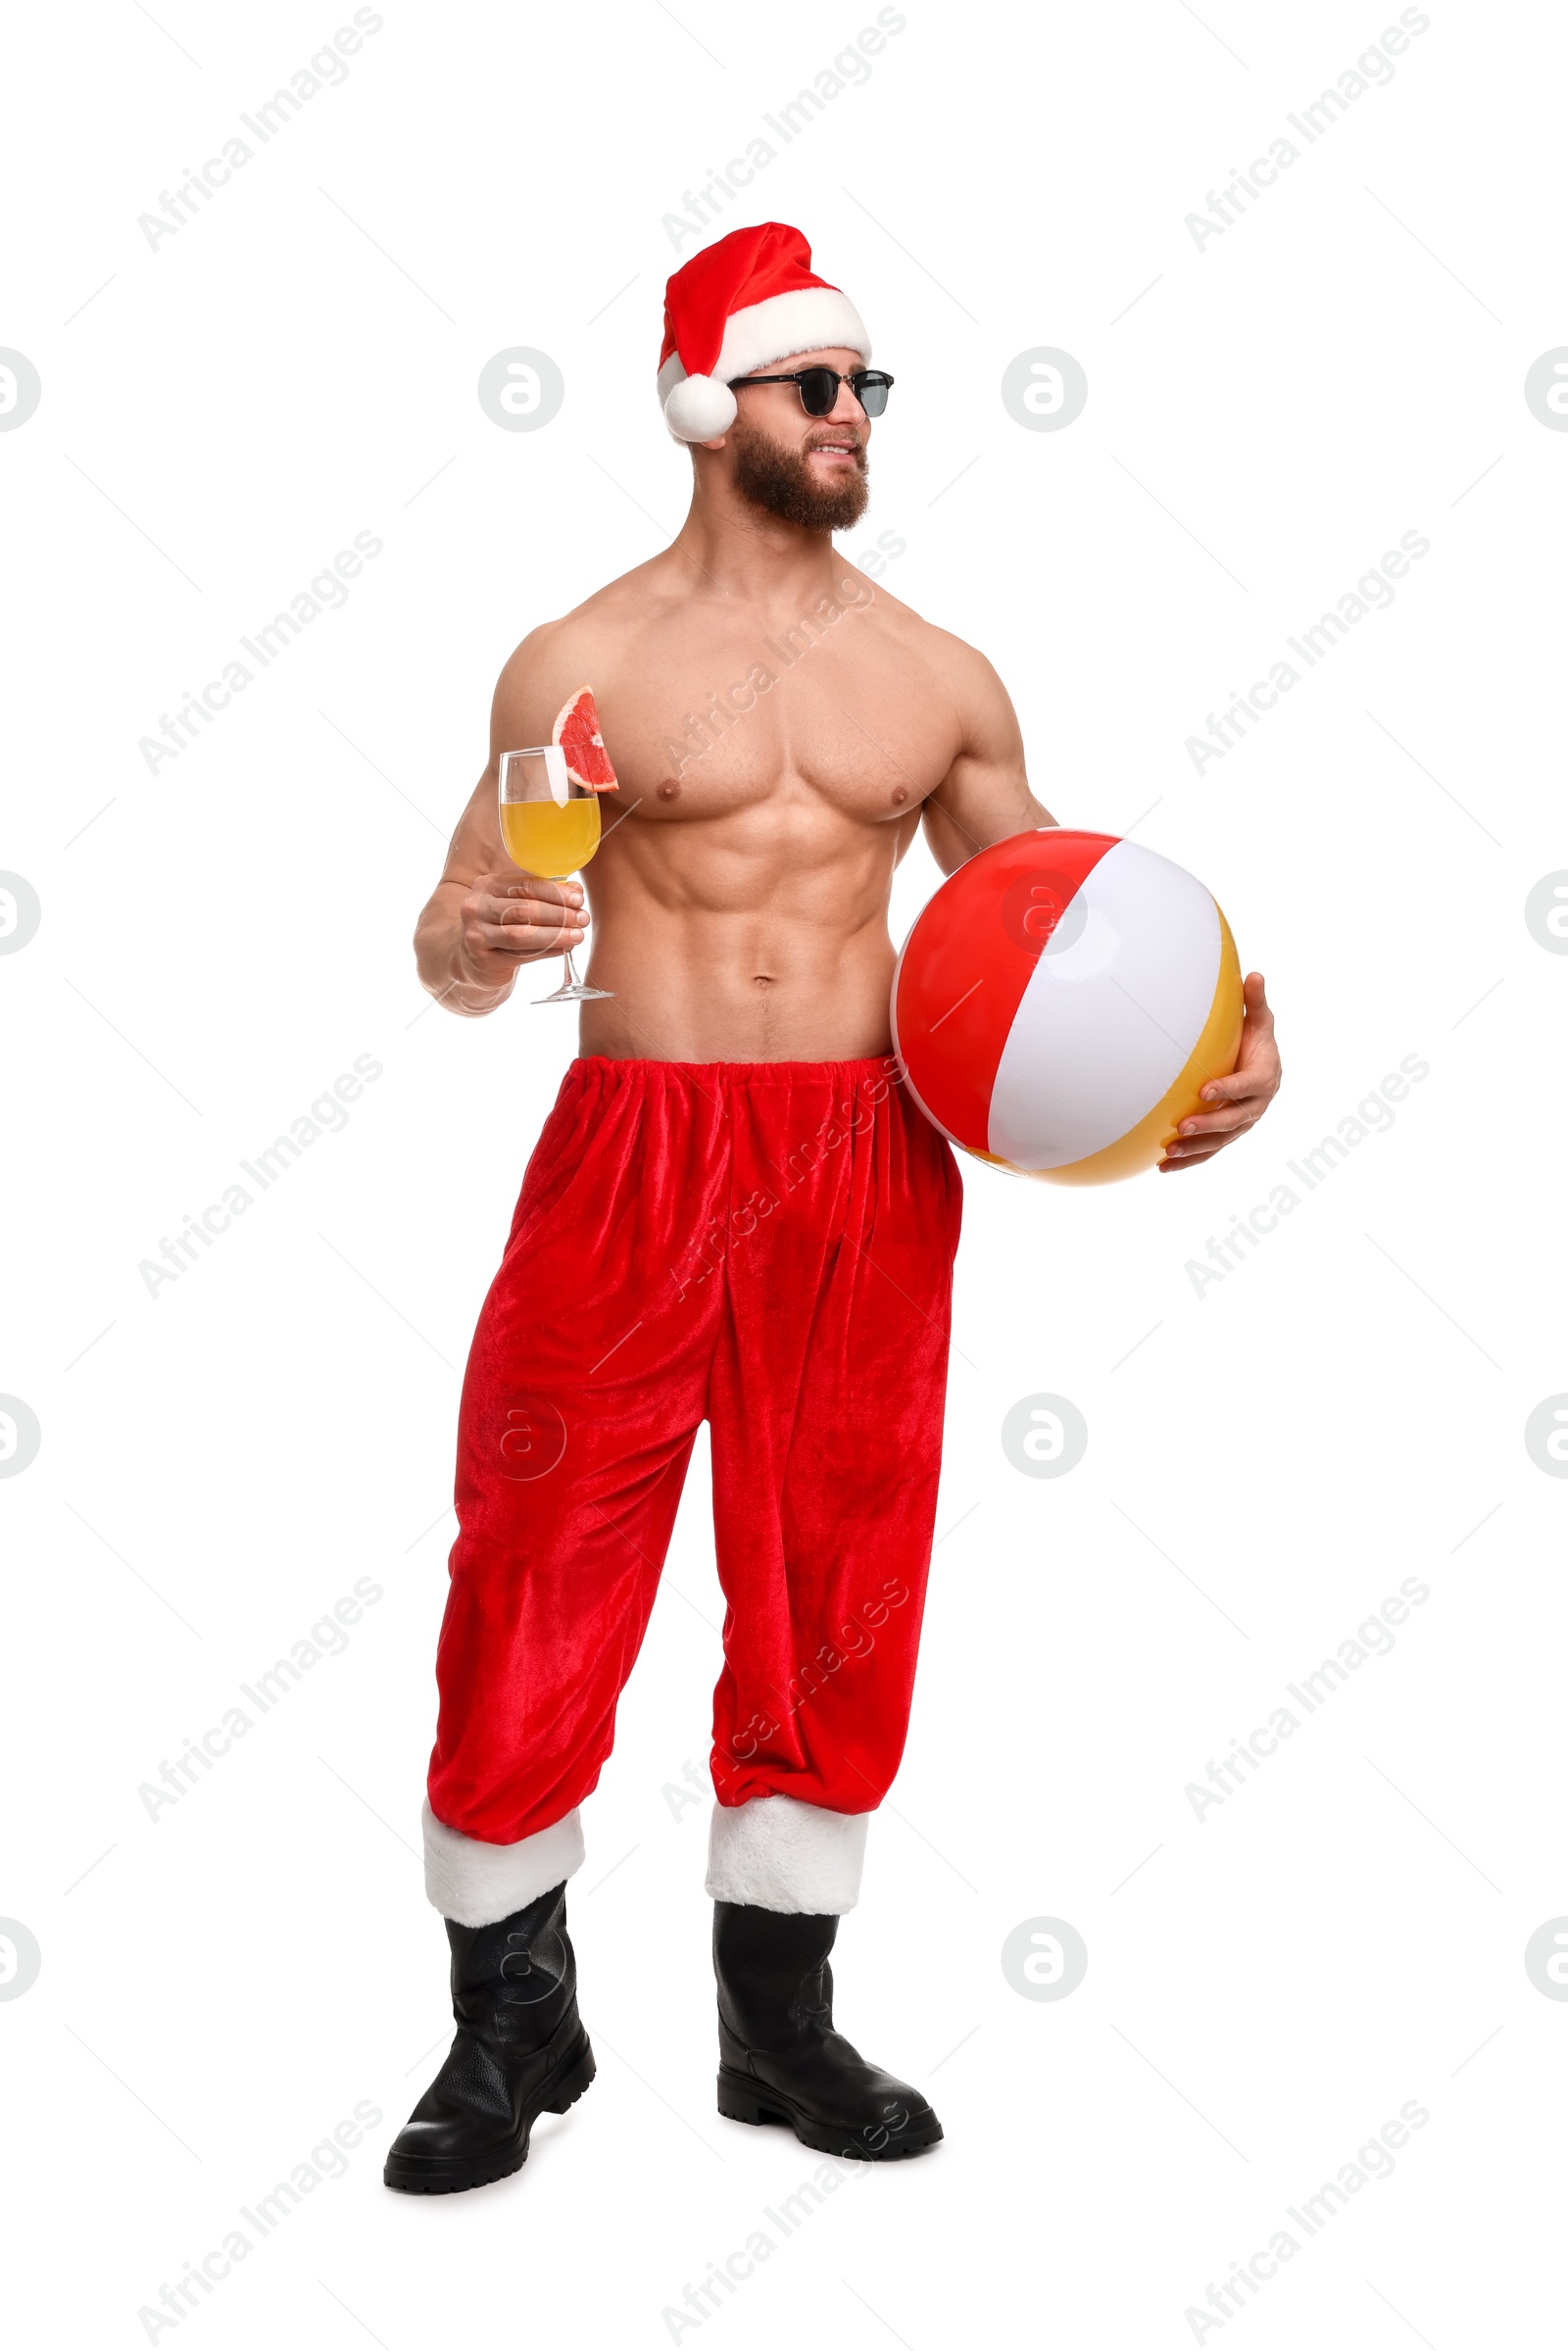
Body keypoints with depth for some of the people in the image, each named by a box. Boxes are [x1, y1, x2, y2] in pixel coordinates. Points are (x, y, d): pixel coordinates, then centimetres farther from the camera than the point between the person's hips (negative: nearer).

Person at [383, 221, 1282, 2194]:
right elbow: (457, 945, 2)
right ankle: (509, 2028, 20)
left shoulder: (938, 677, 10)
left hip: (866, 1165, 3)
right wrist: (482, 946, -22)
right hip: (634, 1153, -3)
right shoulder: (581, 665, 1)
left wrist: (1211, 1039, 0)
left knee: (837, 1604, 9)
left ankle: (780, 2018, 27)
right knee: (538, 1592, -1)